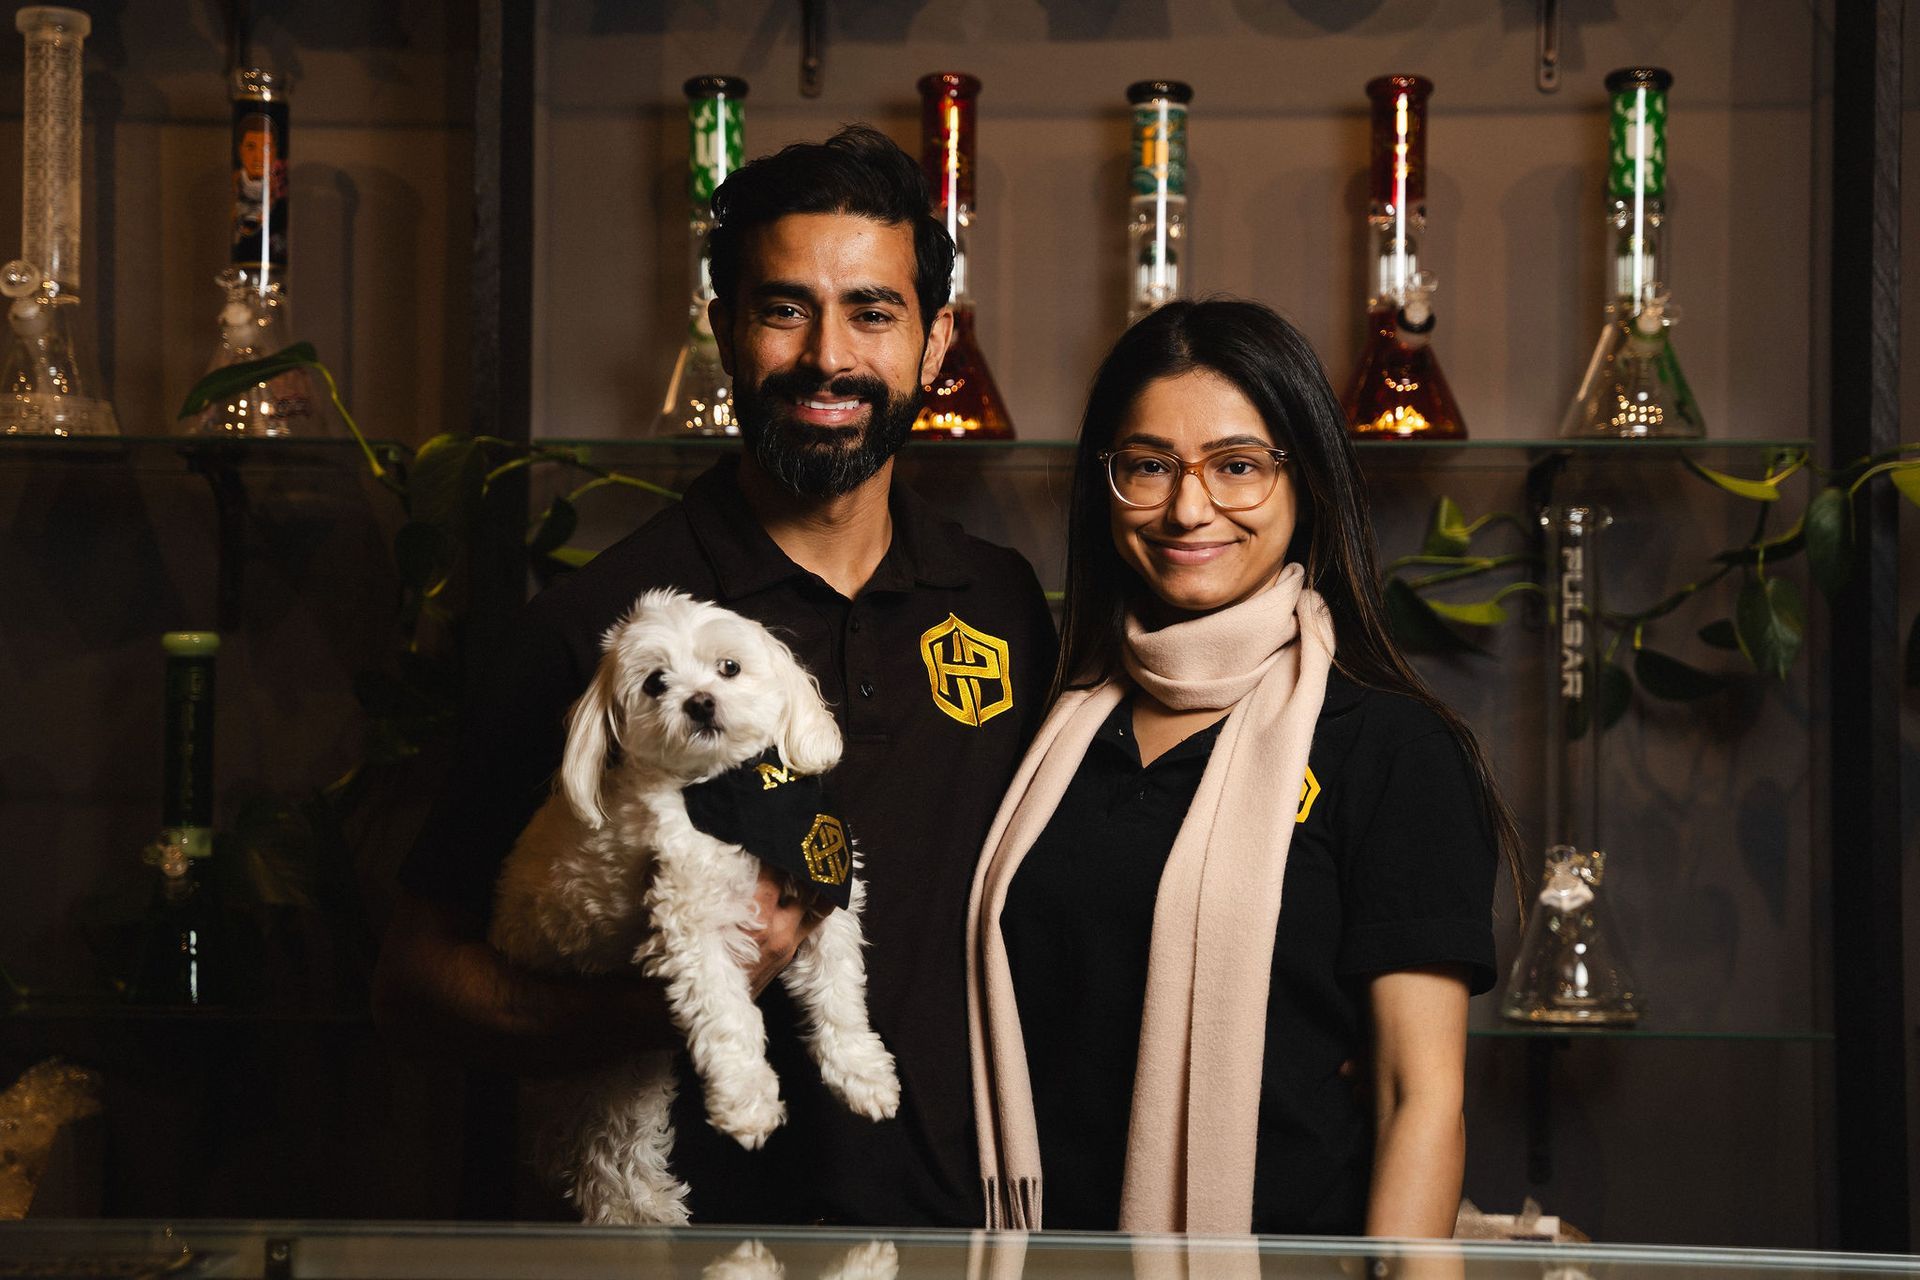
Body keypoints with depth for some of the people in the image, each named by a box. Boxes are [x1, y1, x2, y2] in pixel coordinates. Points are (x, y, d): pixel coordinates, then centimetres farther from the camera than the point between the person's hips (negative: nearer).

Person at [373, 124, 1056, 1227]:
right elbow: (419, 975, -7)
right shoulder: (606, 619, -8)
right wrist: (661, 1006, -23)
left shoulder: (1006, 605, 5)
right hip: (708, 1223, -3)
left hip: (961, 1221, 3)